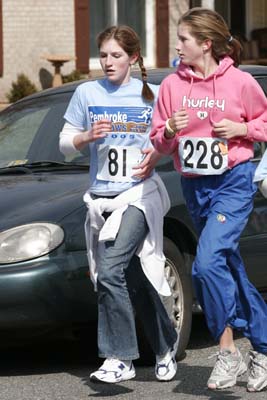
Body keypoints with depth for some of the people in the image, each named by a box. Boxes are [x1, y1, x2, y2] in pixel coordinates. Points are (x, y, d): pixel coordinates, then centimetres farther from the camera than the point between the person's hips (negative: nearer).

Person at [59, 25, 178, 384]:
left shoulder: (153, 94, 1)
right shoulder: (87, 93, 7)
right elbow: (65, 143, 10)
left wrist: (156, 155, -10)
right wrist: (87, 136, -10)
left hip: (140, 194, -4)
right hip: (102, 197, 4)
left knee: (110, 271, -21)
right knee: (136, 281, 10)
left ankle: (119, 359, -15)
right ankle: (166, 348, 27)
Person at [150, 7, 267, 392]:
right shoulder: (172, 84, 3)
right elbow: (159, 141, 7)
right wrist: (170, 130, -13)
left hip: (233, 181, -6)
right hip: (194, 186, 6)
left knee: (208, 262, -22)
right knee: (230, 269, 13)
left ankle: (228, 352, -10)